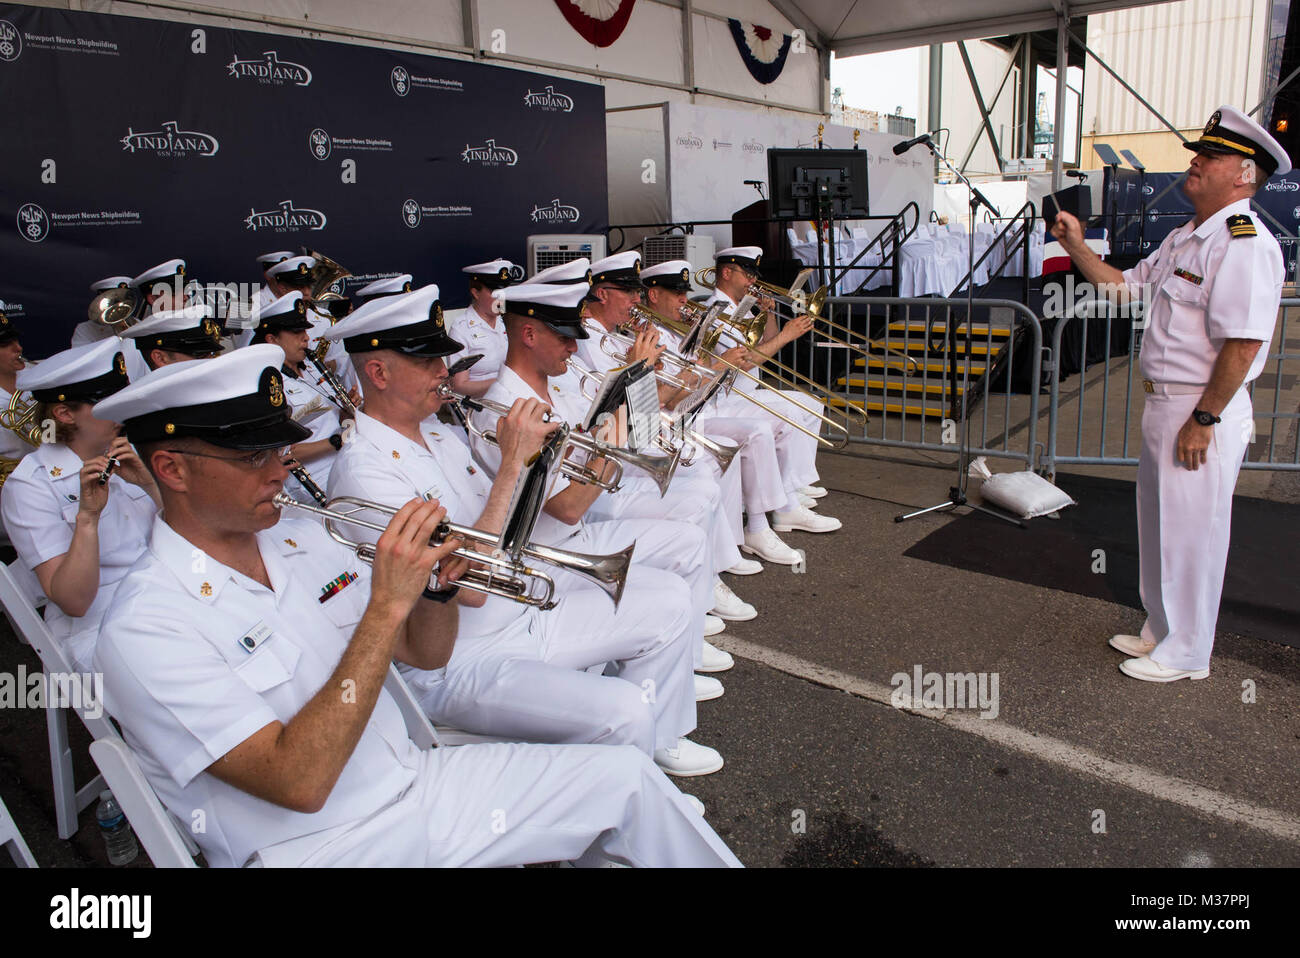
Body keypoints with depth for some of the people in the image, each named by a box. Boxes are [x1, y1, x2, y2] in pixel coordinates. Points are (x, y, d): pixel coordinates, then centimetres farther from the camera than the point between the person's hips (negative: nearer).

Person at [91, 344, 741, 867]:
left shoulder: (302, 539, 4)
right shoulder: (147, 630, -17)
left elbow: (426, 655, 9)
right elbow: (299, 783, -26)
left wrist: (435, 584, -13)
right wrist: (386, 604, -28)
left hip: (414, 780, 6)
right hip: (315, 844, -6)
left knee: (627, 775, -1)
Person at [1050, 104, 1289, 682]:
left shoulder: (1245, 243, -18)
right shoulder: (1185, 239, 14)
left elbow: (1242, 343, -23)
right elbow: (1125, 287, 21)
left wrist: (1203, 420, -23)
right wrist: (1077, 247, 10)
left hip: (1204, 411, -10)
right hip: (1164, 403, 10)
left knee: (1192, 536, 2)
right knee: (1160, 528, 19)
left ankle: (1185, 654, 19)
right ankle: (1161, 632, 36)